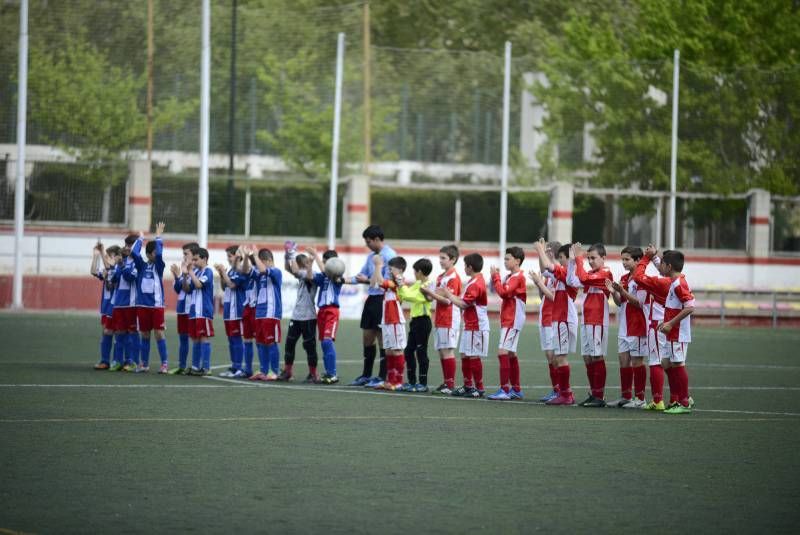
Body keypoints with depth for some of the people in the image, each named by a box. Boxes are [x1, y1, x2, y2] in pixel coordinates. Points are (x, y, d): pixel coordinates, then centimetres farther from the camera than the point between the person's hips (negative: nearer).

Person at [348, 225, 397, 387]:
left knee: (382, 339, -4)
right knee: (367, 338, 13)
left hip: (382, 299, -9)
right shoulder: (371, 256, 14)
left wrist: (368, 280, -17)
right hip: (371, 299, 9)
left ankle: (382, 377, 1)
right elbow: (361, 275, 20)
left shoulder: (389, 256, -13)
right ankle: (366, 375, 23)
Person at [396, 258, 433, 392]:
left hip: (423, 321, -10)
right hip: (415, 320, 10)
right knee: (409, 351, 12)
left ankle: (423, 383, 1)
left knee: (421, 352, -4)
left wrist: (403, 287, -13)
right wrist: (401, 286, 6)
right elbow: (403, 296, 17)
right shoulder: (417, 284, 12)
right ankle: (412, 381, 18)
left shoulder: (426, 286, -16)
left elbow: (411, 296, -24)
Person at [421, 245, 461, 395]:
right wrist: (428, 294, 3)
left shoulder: (453, 278, -11)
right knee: (441, 352, 9)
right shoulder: (441, 277, 17)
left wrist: (430, 293, -16)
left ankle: (451, 384, -7)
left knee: (448, 351, -9)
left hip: (449, 320, -9)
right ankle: (445, 383, 14)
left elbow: (447, 300, -17)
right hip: (440, 319, 9)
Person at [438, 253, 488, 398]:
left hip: (476, 327, -10)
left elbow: (463, 304, -19)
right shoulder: (473, 281, 14)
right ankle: (468, 386, 21)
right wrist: (449, 294, 13)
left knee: (474, 357, -6)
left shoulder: (476, 284, -19)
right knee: (465, 356, 14)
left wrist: (449, 295, -8)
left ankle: (479, 388, -1)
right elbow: (465, 301, 14)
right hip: (470, 326, 10)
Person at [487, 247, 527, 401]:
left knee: (503, 352, -16)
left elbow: (503, 292, -22)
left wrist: (495, 276, -13)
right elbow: (500, 291, 16)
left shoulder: (518, 277, -13)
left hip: (513, 320, -10)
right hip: (508, 319, 10)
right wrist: (495, 277, 3)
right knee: (511, 354, 13)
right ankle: (516, 390, 18)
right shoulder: (511, 276, 16)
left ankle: (504, 390, -19)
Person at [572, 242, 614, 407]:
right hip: (586, 320, 8)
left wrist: (579, 258, -15)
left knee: (597, 357, -7)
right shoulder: (591, 274, 17)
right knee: (587, 358, 9)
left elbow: (583, 278, -22)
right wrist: (577, 259, -2)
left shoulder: (605, 273, -10)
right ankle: (594, 394, 15)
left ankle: (600, 396, -4)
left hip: (598, 322, -8)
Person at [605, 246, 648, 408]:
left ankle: (640, 398, 0)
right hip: (624, 326, 8)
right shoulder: (624, 278, 13)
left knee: (637, 360, -4)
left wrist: (622, 291, -24)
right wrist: (613, 292, -3)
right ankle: (626, 396, 14)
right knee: (624, 360, 8)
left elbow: (639, 302, -17)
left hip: (637, 326, -8)